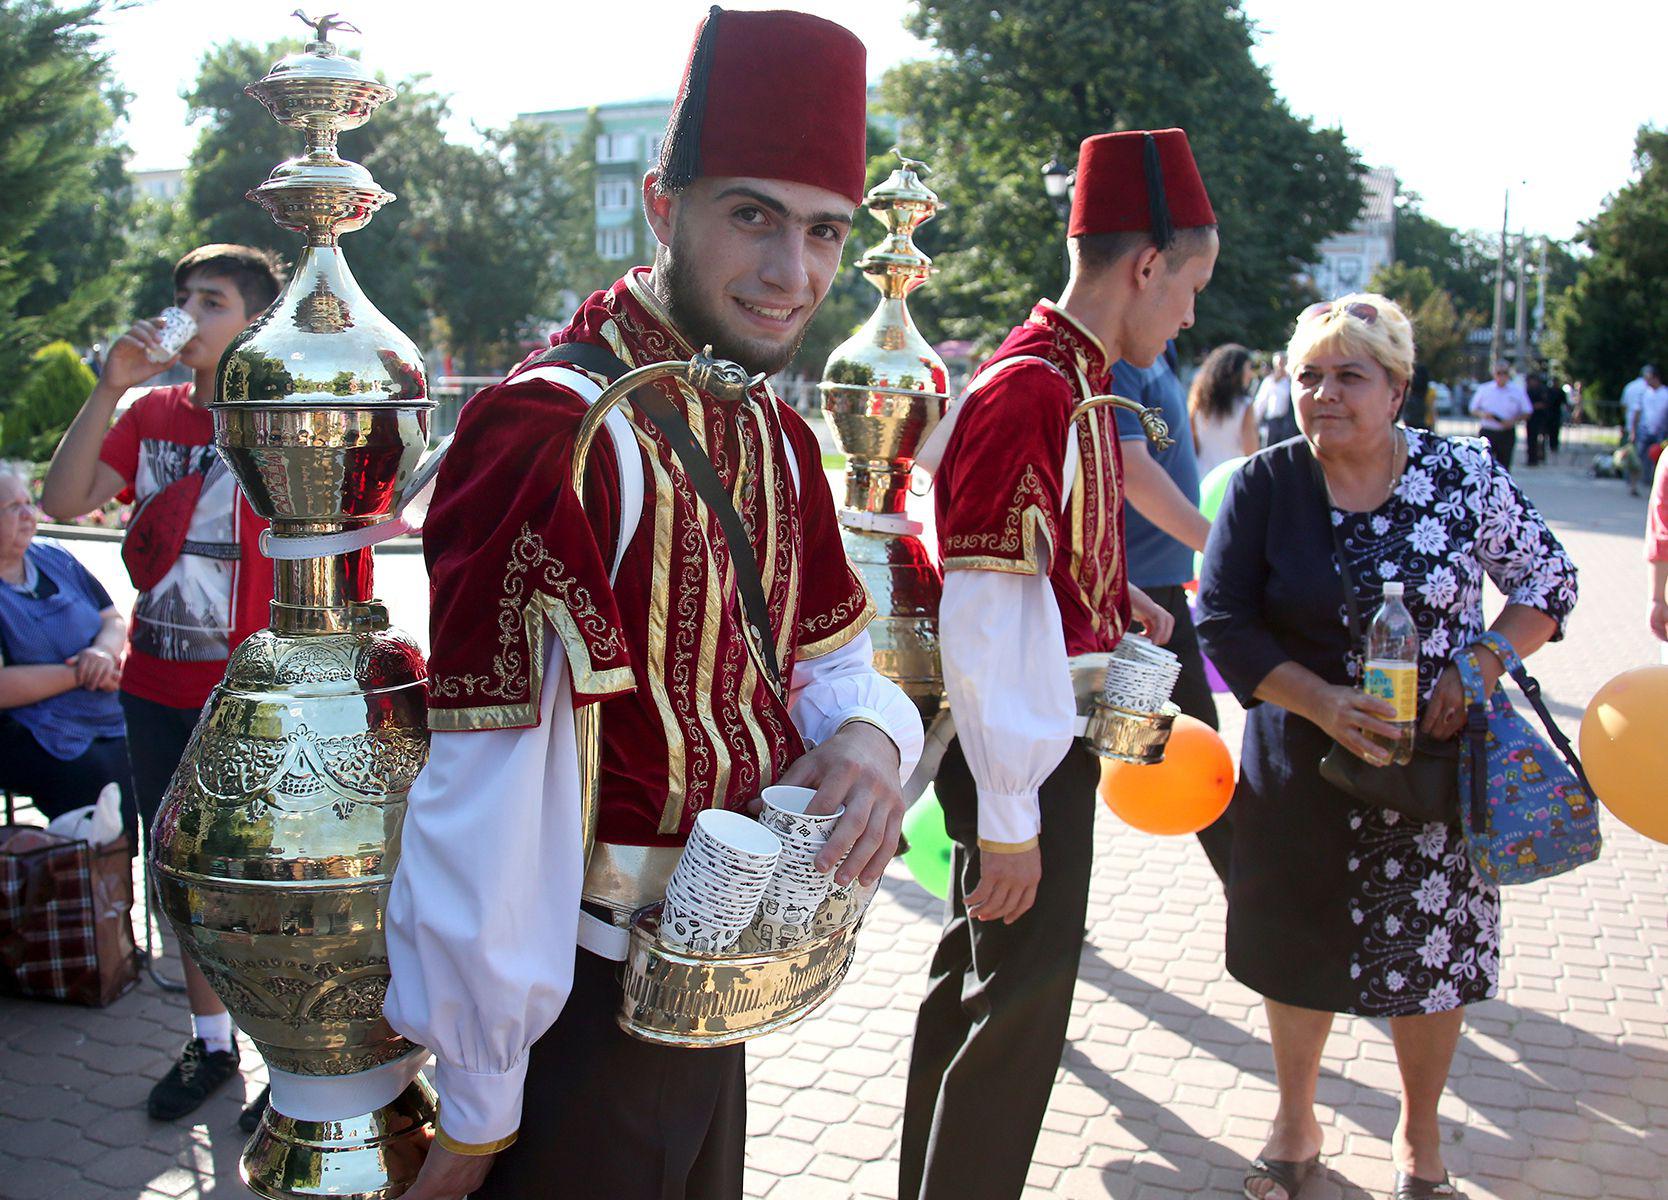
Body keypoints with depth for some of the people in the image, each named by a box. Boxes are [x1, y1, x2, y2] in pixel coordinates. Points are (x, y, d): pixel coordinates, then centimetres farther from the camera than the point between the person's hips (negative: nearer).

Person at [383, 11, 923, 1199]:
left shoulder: (778, 438, 3)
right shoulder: (549, 431, -24)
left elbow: (832, 660, 12)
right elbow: (484, 802, -24)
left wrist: (864, 734, -13)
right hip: (582, 1000, -8)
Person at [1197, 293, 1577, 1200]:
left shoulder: (1463, 474, -6)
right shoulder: (1264, 486, -6)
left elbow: (1547, 581, 3)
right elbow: (1223, 622, -8)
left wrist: (1479, 667, -13)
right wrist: (1319, 699, -20)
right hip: (1300, 766, 1)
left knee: (1429, 954, 9)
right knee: (1297, 953, 13)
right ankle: (1295, 1121, 38)